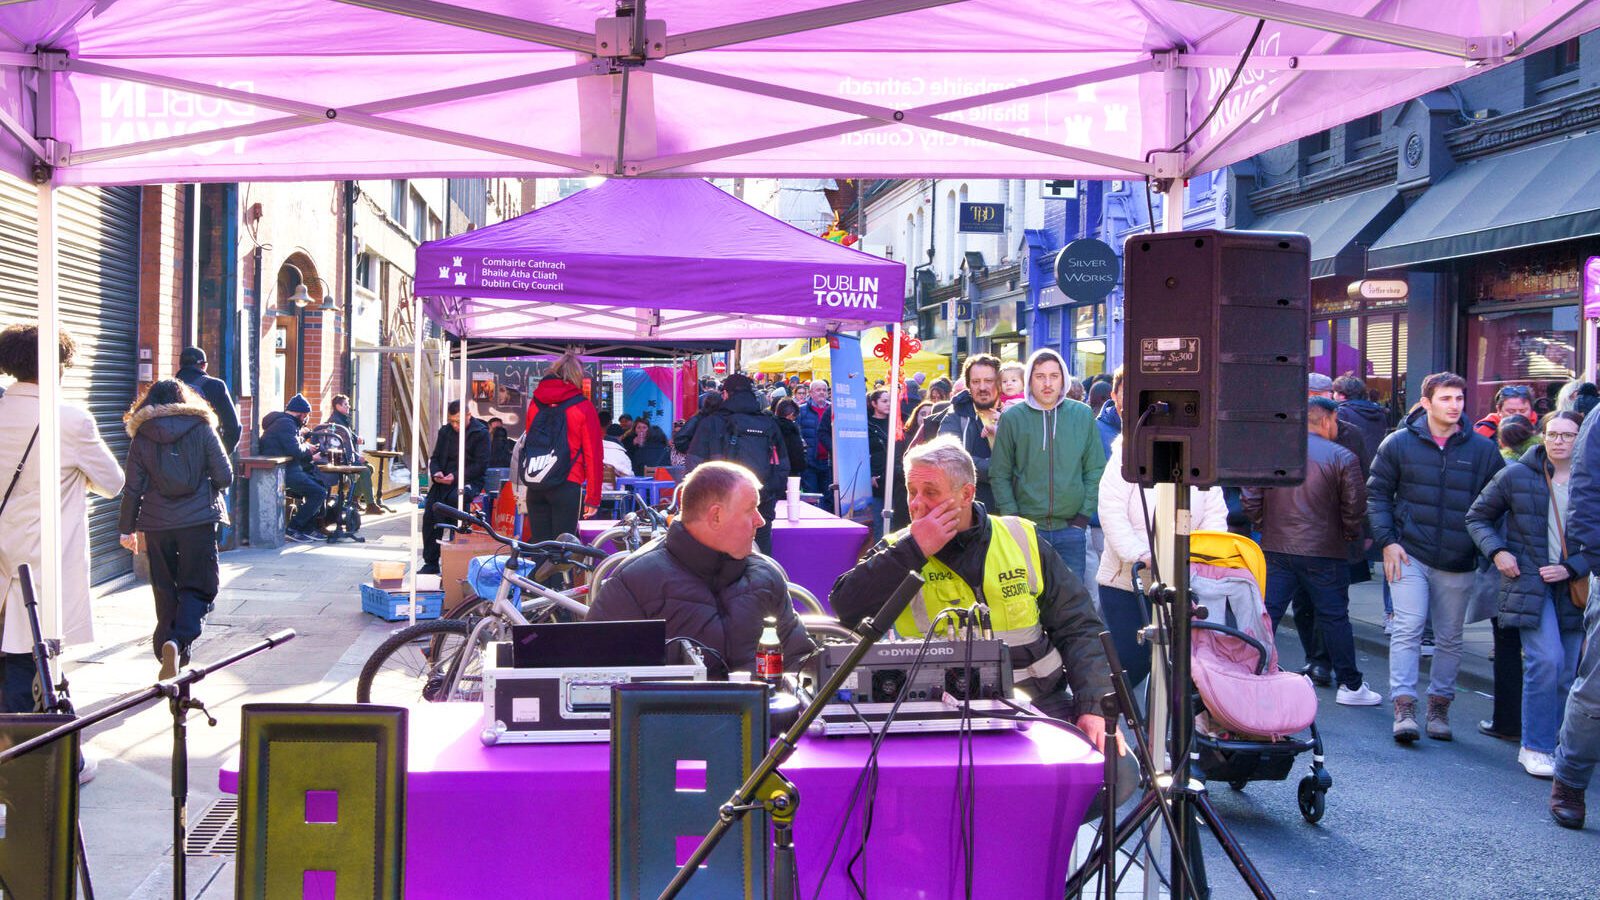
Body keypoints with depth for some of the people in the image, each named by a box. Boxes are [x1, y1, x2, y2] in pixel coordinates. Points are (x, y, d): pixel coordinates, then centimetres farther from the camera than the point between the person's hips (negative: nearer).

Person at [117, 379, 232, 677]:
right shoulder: (202, 429, 1)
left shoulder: (141, 437, 5)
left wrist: (127, 528, 13)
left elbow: (133, 488, 5)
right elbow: (224, 477, -2)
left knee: (165, 590, 14)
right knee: (198, 588, 2)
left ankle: (167, 650, 17)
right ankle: (179, 641, -20)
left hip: (157, 524, 2)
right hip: (199, 521, -2)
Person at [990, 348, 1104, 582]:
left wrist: (1084, 514, -1)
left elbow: (1095, 471, 6)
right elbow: (999, 475, 0)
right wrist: (1013, 518, -7)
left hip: (1071, 528, 2)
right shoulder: (1012, 418, -1)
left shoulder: (1083, 415, 4)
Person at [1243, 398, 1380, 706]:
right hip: (1325, 553, -3)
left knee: (1267, 613, 5)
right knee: (1334, 617, 7)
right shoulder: (1342, 458, -7)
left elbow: (1251, 499, 1)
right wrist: (1350, 535, 10)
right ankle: (1350, 686, 16)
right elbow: (1355, 507, -7)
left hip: (1276, 550, 3)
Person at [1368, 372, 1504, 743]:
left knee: (1449, 638, 10)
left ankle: (1439, 706, 22)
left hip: (1459, 563, 2)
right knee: (1407, 629, -10)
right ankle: (1404, 707, -10)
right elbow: (1377, 493, 4)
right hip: (1410, 556, -2)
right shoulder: (1399, 443, 0)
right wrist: (1387, 541, -6)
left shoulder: (1483, 449, 3)